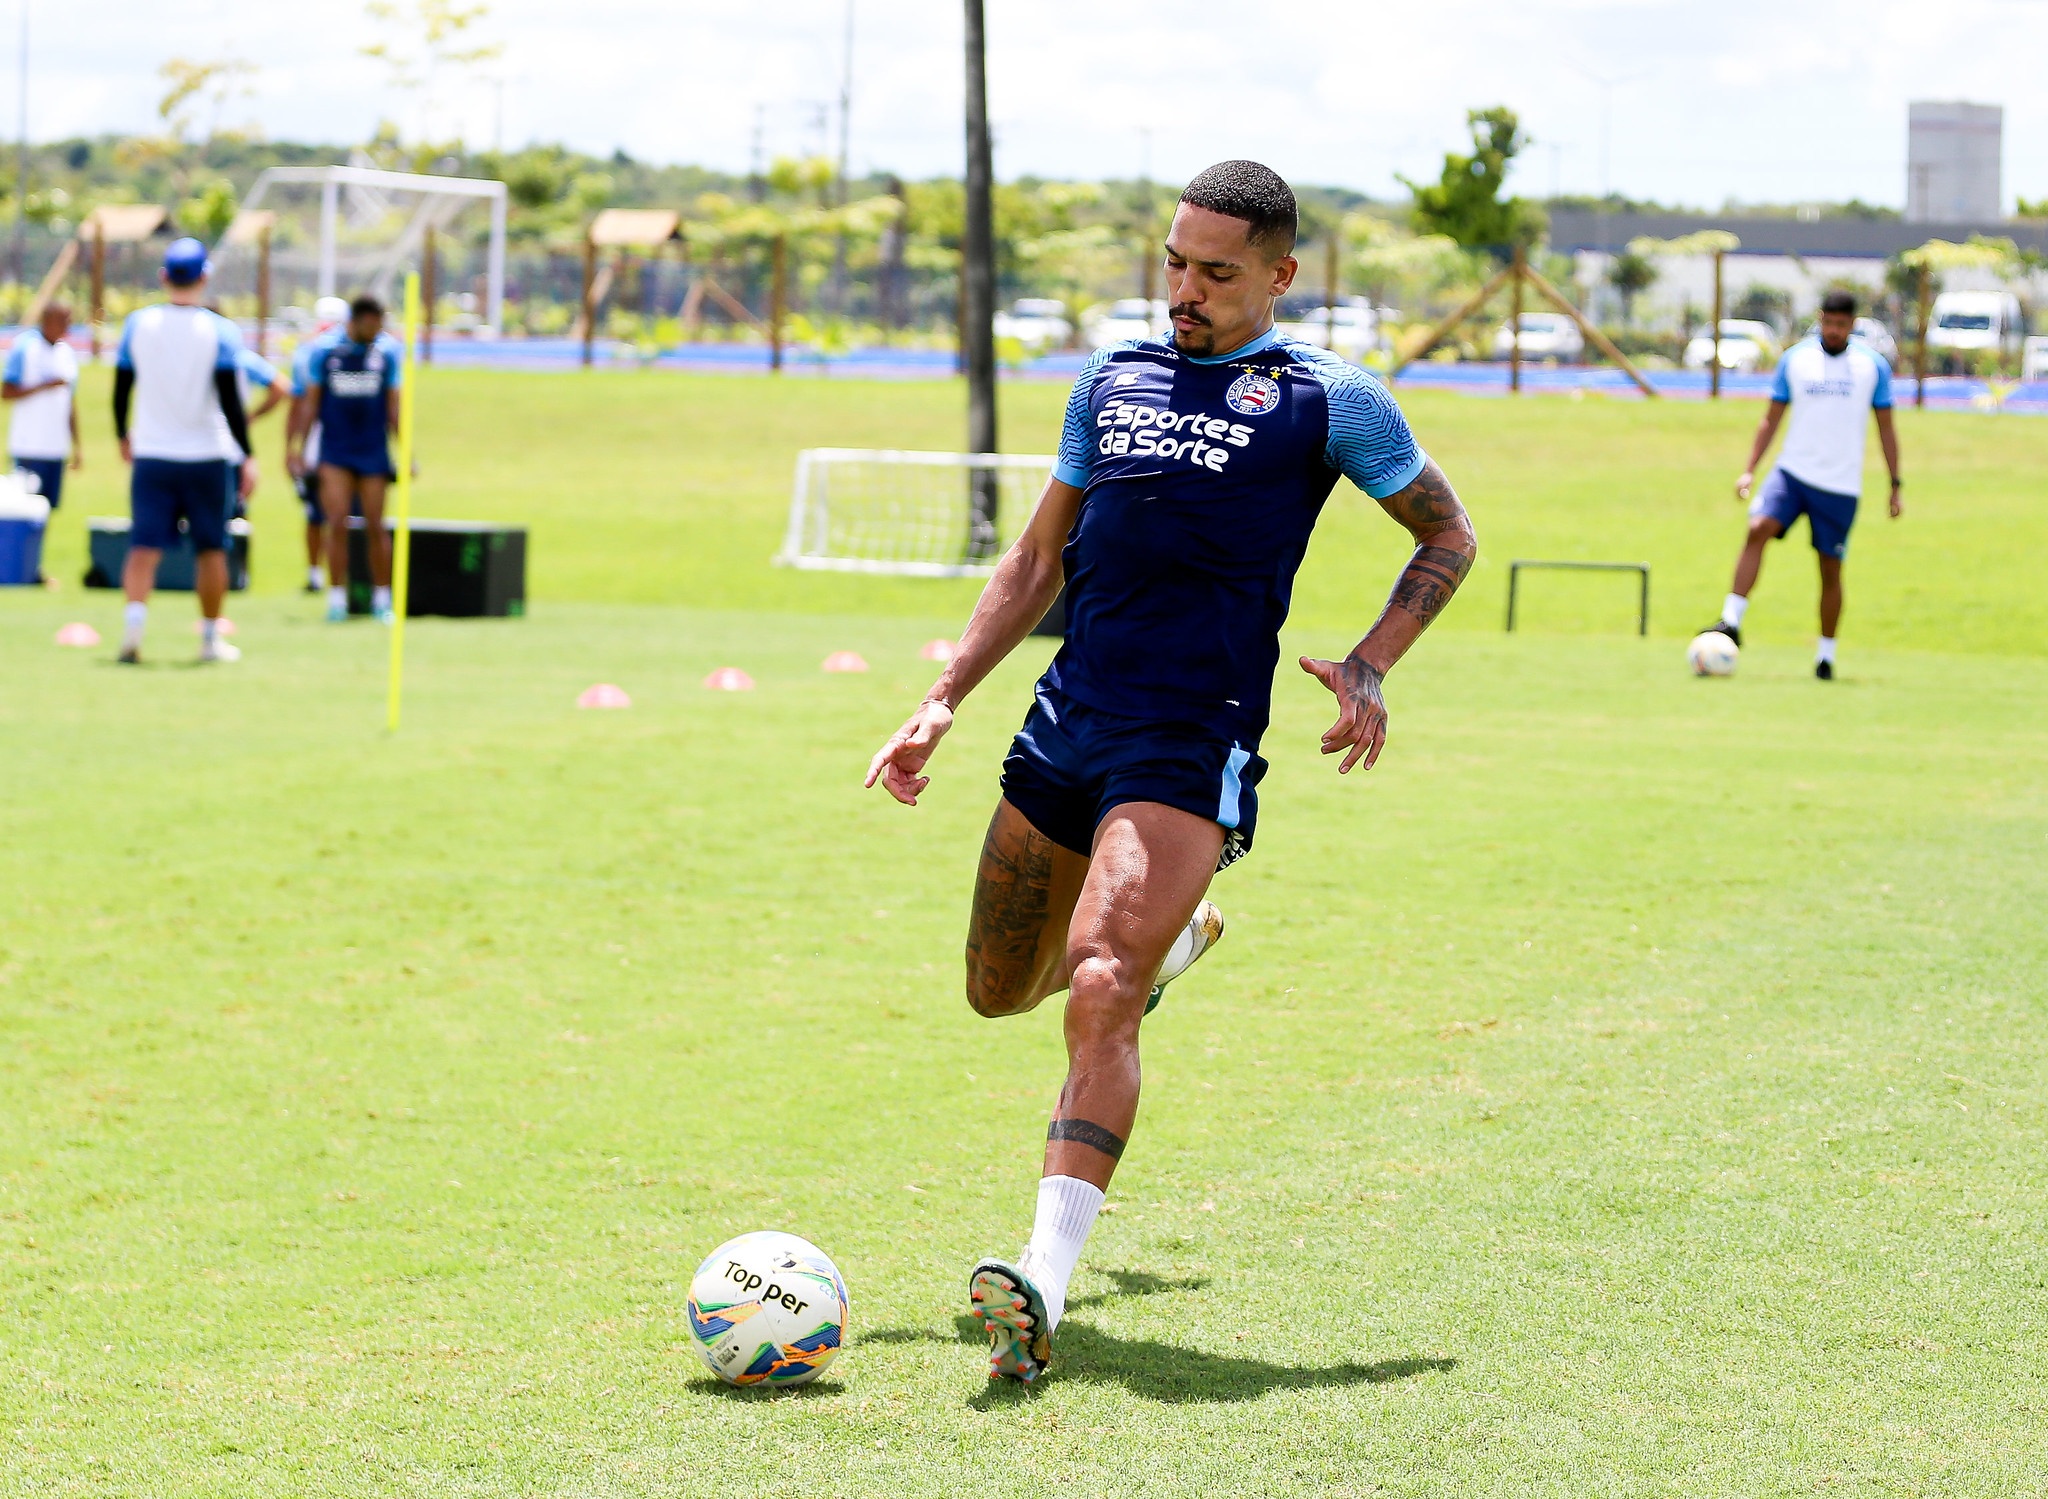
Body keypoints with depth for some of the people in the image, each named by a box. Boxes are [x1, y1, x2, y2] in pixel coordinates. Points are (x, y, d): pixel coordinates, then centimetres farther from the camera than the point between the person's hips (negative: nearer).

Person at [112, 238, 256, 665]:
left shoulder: (138, 325, 0)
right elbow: (230, 400, -12)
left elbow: (121, 389, 8)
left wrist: (123, 435, 24)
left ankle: (134, 619, -22)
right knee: (211, 548, 10)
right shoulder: (219, 331, -8)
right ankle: (210, 638, 16)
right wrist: (247, 457, -8)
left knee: (144, 545, 0)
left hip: (151, 456, 2)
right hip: (205, 456, -2)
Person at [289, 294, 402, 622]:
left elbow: (394, 407, 7)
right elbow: (309, 403, 3)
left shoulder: (389, 351, 2)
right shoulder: (322, 349, -1)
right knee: (337, 524, -7)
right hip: (334, 451, -1)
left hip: (374, 451, 1)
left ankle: (382, 599, 11)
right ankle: (337, 598, -2)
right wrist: (298, 449, -1)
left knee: (375, 527, 1)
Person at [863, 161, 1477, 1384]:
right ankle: (1171, 942, 50)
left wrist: (1370, 669, -4)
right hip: (1066, 725, 6)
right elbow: (1039, 561, 21)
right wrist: (944, 702, 14)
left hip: (1193, 748, -6)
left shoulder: (1326, 400, 0)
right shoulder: (1115, 379, 14)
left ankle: (1044, 1284, -28)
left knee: (1100, 993, -24)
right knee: (998, 992, 18)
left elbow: (1449, 535, 10)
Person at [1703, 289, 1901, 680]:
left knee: (1830, 568, 2)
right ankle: (1731, 622, -22)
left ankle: (1826, 655, 14)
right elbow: (1771, 418, 10)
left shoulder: (1873, 365, 3)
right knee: (1758, 528, -23)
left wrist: (1896, 485, 7)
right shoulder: (1794, 359, 5)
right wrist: (1750, 469, 0)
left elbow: (1886, 427, 9)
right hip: (1793, 471, 0)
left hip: (1841, 486, 0)